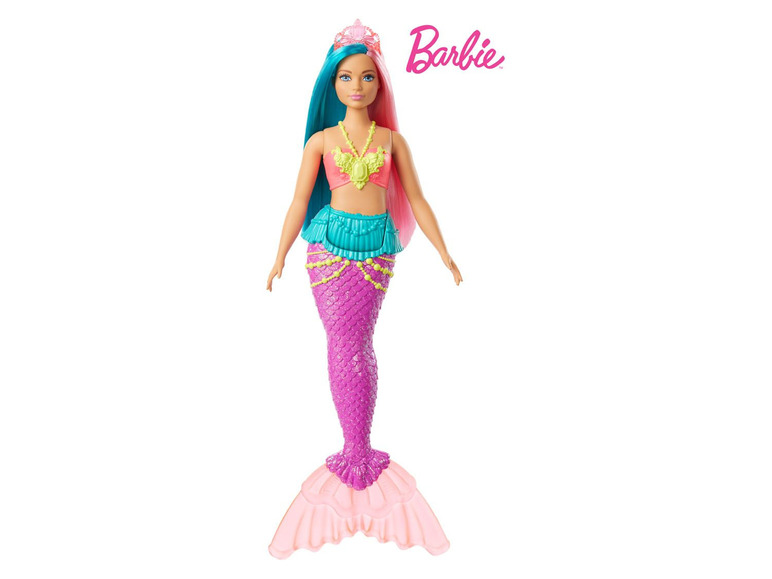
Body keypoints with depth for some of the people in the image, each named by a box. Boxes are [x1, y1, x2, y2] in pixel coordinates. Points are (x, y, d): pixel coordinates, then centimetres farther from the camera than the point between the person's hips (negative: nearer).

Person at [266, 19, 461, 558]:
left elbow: (416, 199, 9)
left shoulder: (393, 139, 8)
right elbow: (299, 202, 6)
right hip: (331, 245, 0)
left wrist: (445, 254, 7)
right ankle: (359, 454, 10)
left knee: (358, 346, -1)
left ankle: (357, 454, 12)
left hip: (378, 248, 0)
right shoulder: (321, 140, 6)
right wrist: (279, 258, 5)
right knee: (345, 346, -1)